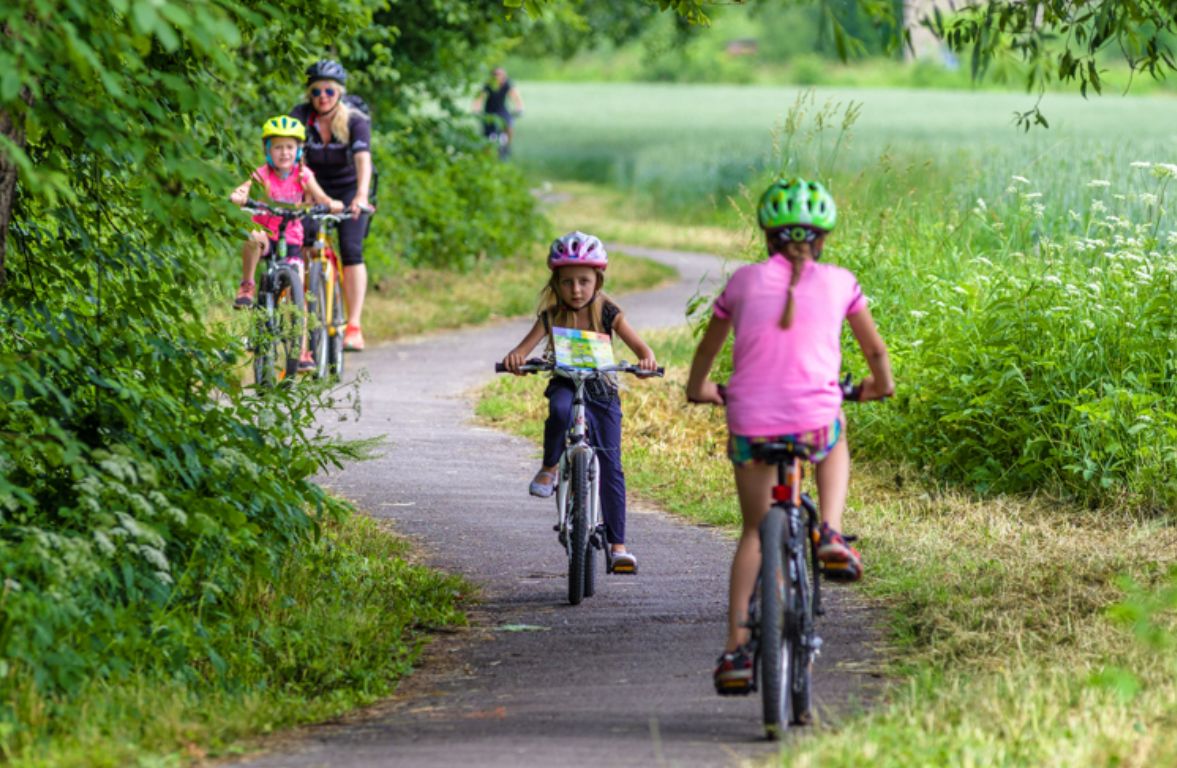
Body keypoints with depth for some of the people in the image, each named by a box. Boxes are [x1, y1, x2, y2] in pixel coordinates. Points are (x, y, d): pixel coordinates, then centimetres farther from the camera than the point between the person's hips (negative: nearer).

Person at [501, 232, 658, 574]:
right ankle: (549, 468, -16)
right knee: (560, 410, -40)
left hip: (601, 391, 0)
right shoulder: (551, 317, -5)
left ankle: (618, 545, 1)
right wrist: (514, 358, -37)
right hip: (565, 385, 0)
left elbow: (638, 344, -12)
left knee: (610, 466, -5)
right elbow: (525, 347, -13)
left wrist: (646, 358, -35)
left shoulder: (607, 313, -6)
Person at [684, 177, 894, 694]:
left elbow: (708, 348, 23)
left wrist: (698, 389, 43)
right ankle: (831, 536, 13)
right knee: (836, 444, 37)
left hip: (750, 424, 1)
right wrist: (881, 384, 43)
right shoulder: (838, 283, 8)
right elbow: (875, 349, 22)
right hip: (814, 423, -1)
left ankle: (736, 649, 7)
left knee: (754, 532, 19)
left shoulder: (745, 281, 10)